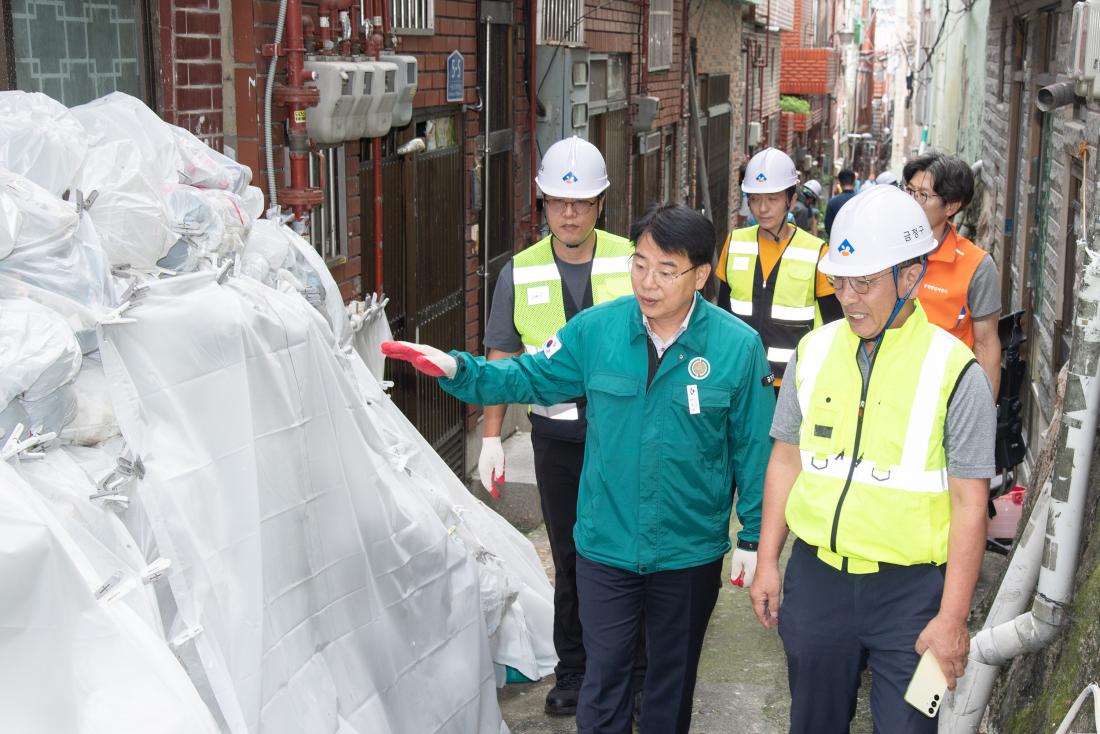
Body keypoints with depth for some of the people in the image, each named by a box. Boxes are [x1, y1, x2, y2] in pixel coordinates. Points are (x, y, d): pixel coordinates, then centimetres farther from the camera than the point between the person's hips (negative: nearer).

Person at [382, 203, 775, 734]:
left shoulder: (738, 346, -12)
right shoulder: (596, 329, -9)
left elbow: (752, 447, -4)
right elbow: (528, 377, 0)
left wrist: (754, 534, 0)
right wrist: (457, 369, -15)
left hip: (690, 555, 0)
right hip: (605, 548, 1)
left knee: (672, 680, 21)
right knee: (603, 679, 13)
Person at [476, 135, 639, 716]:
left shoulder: (631, 261, -3)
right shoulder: (520, 272, 1)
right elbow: (501, 362, 6)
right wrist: (491, 438, 3)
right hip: (558, 437, 2)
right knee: (569, 558, 11)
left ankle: (641, 668, 23)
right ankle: (572, 670, 26)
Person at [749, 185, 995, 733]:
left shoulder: (953, 370, -10)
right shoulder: (813, 351, 2)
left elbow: (970, 502, -9)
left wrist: (952, 617, -11)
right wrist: (767, 562, 8)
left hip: (910, 589, -4)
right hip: (814, 577, 4)